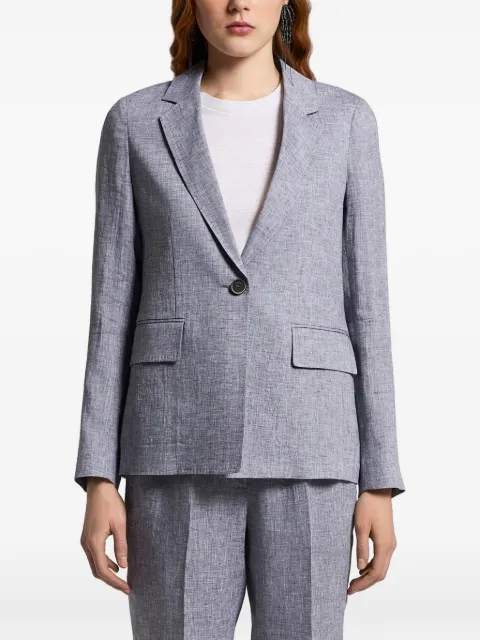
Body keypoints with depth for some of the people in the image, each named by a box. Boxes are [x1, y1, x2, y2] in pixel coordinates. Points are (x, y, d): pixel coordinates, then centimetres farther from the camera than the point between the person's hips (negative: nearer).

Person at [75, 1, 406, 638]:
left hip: (305, 450, 1)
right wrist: (99, 479, -1)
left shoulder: (344, 120, 7)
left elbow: (365, 306, 5)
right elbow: (115, 307, 5)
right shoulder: (136, 123, 7)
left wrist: (380, 482, 1)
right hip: (180, 453, 0)